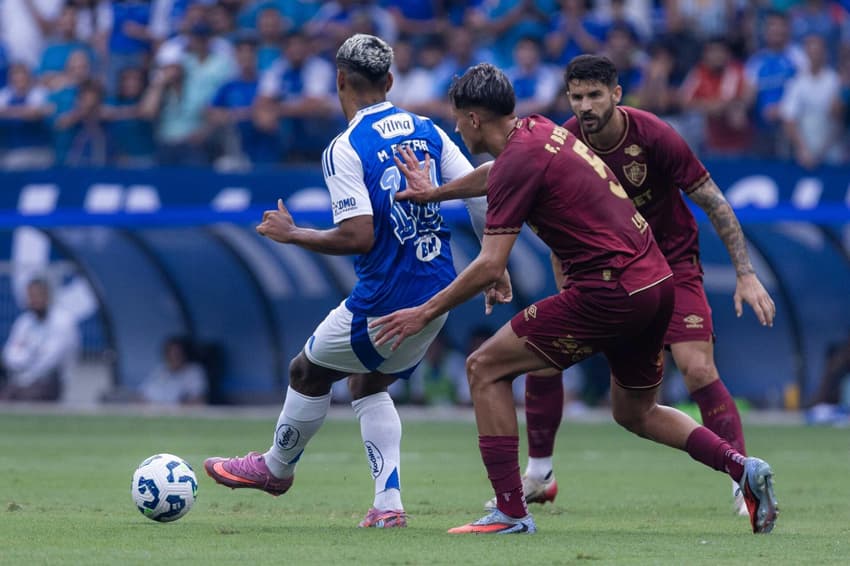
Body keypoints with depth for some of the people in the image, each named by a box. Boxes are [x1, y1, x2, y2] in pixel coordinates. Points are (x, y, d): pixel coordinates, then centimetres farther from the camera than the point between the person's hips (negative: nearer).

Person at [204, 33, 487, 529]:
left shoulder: (345, 149, -15)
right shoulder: (427, 130, 4)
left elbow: (359, 237, -22)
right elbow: (482, 197, 2)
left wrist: (291, 234, -7)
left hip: (383, 302, -7)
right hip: (438, 295, 7)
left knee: (308, 372, 17)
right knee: (370, 386, 23)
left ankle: (275, 468, 38)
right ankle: (389, 503, 11)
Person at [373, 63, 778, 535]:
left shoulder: (518, 160, -12)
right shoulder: (541, 129, 14)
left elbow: (490, 267, -15)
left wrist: (425, 313, -6)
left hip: (611, 292, -9)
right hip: (656, 280, 9)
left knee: (485, 370, -1)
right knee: (635, 413, 26)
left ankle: (511, 511, -4)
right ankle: (742, 467, 12)